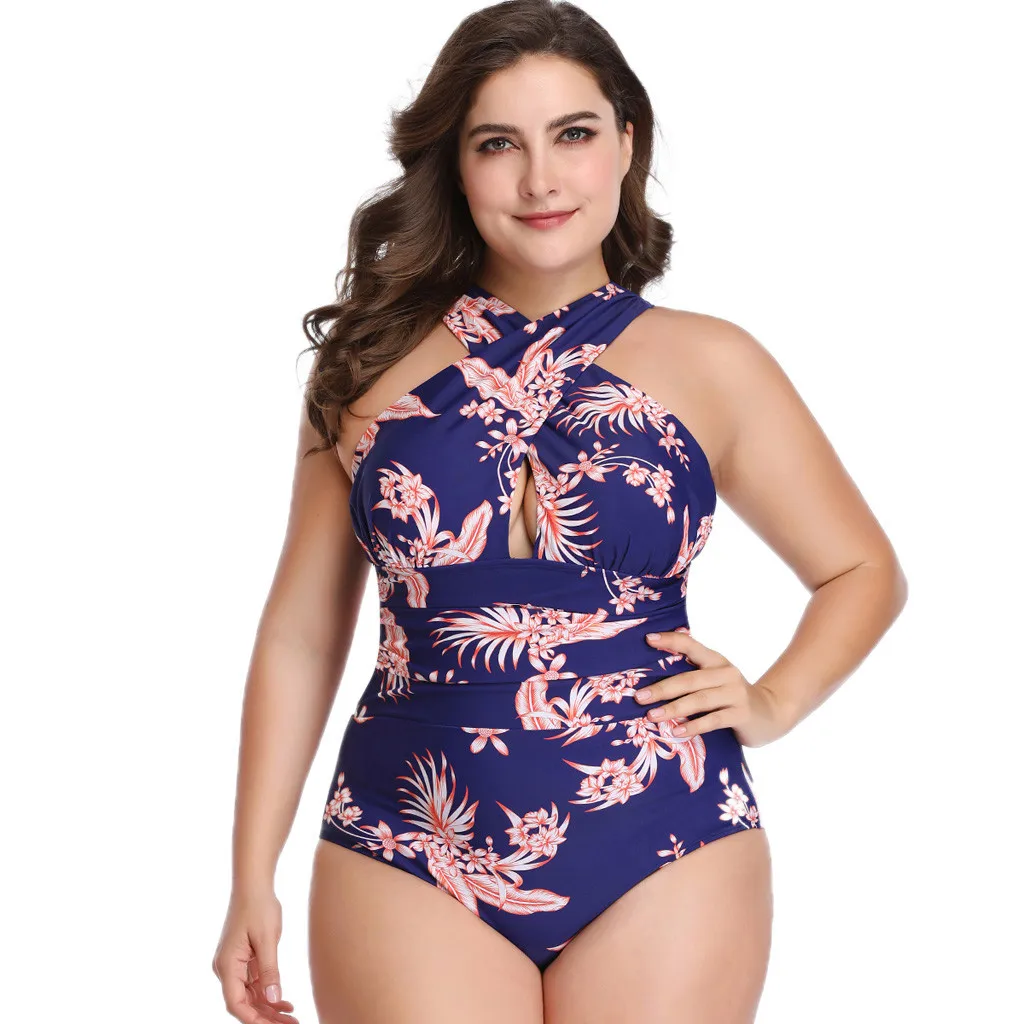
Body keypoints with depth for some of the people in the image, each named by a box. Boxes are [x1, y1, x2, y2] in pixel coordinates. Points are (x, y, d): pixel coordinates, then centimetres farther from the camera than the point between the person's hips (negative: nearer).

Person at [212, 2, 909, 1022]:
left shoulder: (710, 364, 4)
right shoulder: (373, 362, 4)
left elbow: (863, 572, 14)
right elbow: (300, 636, 7)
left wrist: (771, 703, -3)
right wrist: (252, 880, 5)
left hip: (665, 866, 0)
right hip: (410, 866, 0)